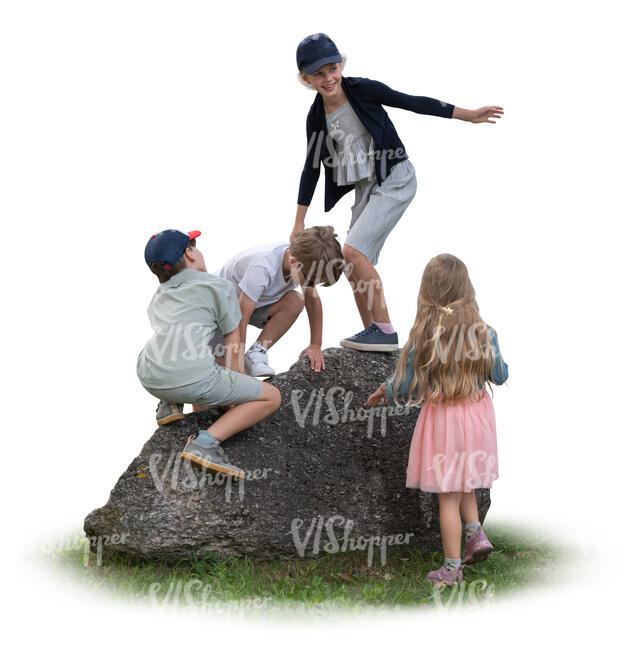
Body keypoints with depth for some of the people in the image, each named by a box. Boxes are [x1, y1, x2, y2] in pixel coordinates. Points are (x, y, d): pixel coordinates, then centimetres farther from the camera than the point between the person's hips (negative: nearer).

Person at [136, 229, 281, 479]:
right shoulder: (220, 286, 10)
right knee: (271, 397, 7)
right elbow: (234, 346, 11)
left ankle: (169, 404, 16)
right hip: (194, 379, -7)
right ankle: (207, 440, -13)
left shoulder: (158, 297, 28)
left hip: (149, 380, 7)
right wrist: (233, 397, 20)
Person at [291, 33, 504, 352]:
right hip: (365, 188, 6)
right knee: (355, 267, 4)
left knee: (353, 252, -20)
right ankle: (373, 332, 17)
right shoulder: (316, 117, 2)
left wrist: (470, 115, -7)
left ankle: (385, 331, -15)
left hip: (395, 179, -6)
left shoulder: (363, 89, -12)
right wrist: (299, 222, 10)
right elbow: (312, 168, 9)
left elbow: (414, 103, -7)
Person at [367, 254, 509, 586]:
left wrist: (384, 392, 11)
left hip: (441, 419, -3)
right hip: (476, 414, 3)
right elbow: (500, 376, 3)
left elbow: (405, 386, -10)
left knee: (448, 496, 6)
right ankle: (476, 533, 15)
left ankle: (452, 568, 14)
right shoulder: (483, 333, -9)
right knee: (463, 483, 27)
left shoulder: (422, 337, -16)